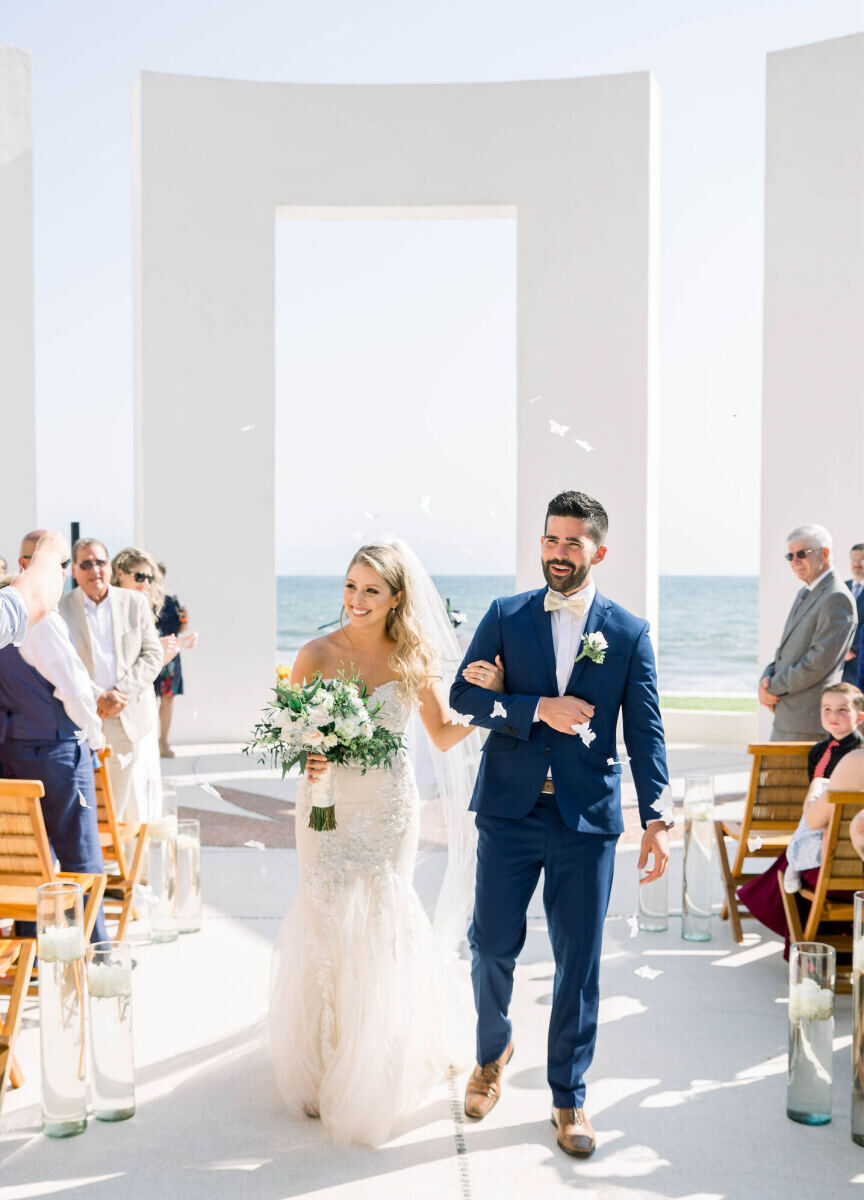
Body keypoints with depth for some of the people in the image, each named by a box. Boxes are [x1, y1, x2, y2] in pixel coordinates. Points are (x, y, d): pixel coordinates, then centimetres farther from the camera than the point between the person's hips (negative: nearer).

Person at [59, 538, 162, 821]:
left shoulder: (134, 602, 6)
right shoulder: (62, 608, 0)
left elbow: (153, 655, 3)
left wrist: (121, 693, -10)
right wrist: (99, 697, -16)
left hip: (128, 718, 2)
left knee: (121, 796, 7)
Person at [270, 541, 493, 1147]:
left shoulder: (413, 659, -2)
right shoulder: (317, 654, -4)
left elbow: (444, 735, 5)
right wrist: (306, 760, -19)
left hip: (388, 808, 0)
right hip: (329, 806, 0)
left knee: (381, 921, 2)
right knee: (325, 919, 0)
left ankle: (378, 1068, 22)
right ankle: (325, 1059, 19)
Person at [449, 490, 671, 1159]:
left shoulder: (630, 632, 3)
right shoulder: (506, 617, 4)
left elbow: (646, 732, 1)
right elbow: (464, 696, -2)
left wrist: (659, 819, -8)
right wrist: (539, 709, -16)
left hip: (587, 817, 0)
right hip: (509, 810, 1)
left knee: (579, 962, 6)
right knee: (492, 946, 7)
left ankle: (569, 1096, 23)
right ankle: (494, 1050, 36)